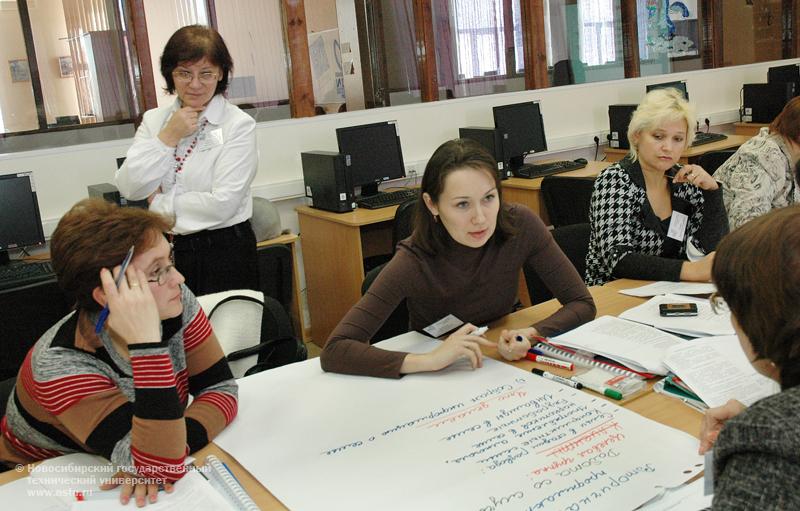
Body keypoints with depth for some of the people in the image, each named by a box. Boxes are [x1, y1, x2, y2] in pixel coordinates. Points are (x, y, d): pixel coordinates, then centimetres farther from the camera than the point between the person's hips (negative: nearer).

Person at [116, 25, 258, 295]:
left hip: (224, 252, -4)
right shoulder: (154, 120, 6)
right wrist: (168, 137, -11)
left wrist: (159, 203, -8)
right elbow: (128, 188, -5)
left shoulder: (238, 125, -10)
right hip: (168, 250, 4)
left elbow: (222, 203, -19)